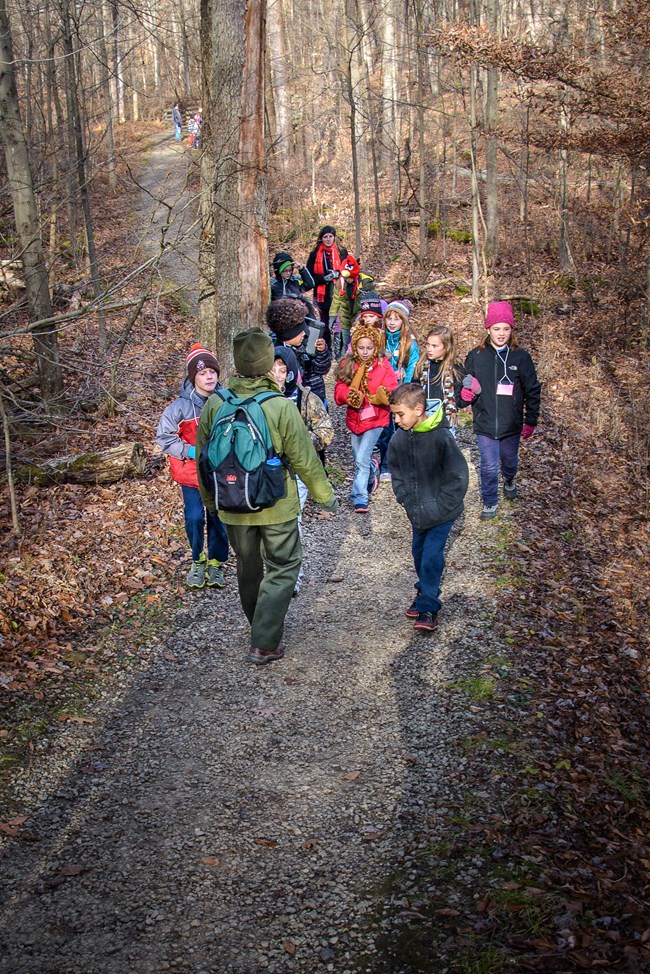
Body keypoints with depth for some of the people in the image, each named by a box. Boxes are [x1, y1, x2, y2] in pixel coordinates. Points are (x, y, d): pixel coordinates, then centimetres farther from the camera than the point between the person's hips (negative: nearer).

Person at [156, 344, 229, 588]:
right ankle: (198, 561, 22)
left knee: (219, 519, 5)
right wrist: (190, 451, -15)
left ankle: (216, 562, 27)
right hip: (191, 472, -1)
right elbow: (163, 437, -5)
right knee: (194, 518, -3)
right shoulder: (180, 406, -12)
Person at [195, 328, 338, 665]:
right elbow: (304, 459, -12)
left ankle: (262, 628, 42)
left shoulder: (215, 404, -9)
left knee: (247, 568, 22)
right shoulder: (281, 407, -20)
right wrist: (325, 495, 4)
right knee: (282, 568, 11)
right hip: (276, 507, -4)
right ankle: (264, 643, 7)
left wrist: (208, 498, 18)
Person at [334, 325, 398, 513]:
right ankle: (373, 469, 52)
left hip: (374, 419, -4)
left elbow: (391, 393, -13)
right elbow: (339, 392, -6)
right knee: (358, 458, 18)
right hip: (355, 418, 4)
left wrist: (383, 396, -34)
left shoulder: (383, 366, -8)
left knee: (361, 459, -12)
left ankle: (359, 499, -2)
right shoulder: (347, 365, -2)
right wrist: (349, 395, -27)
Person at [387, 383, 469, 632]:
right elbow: (395, 472, 12)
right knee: (419, 552, 17)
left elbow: (459, 475, -17)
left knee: (432, 556, -9)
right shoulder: (398, 439, -5)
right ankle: (425, 593, 38)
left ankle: (428, 607, 0)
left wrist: (441, 506, -16)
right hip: (417, 512, 6)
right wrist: (404, 498, 0)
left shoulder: (441, 437, -22)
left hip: (441, 512, -6)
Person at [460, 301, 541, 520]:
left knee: (510, 460, 22)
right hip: (485, 424, -1)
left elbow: (532, 391, 0)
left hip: (511, 425, 1)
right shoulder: (476, 356, -6)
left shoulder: (521, 357, -8)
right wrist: (468, 392, -21)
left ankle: (509, 481, 54)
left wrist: (530, 422, 1)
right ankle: (490, 503, 22)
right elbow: (465, 394, 3)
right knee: (489, 467, 2)